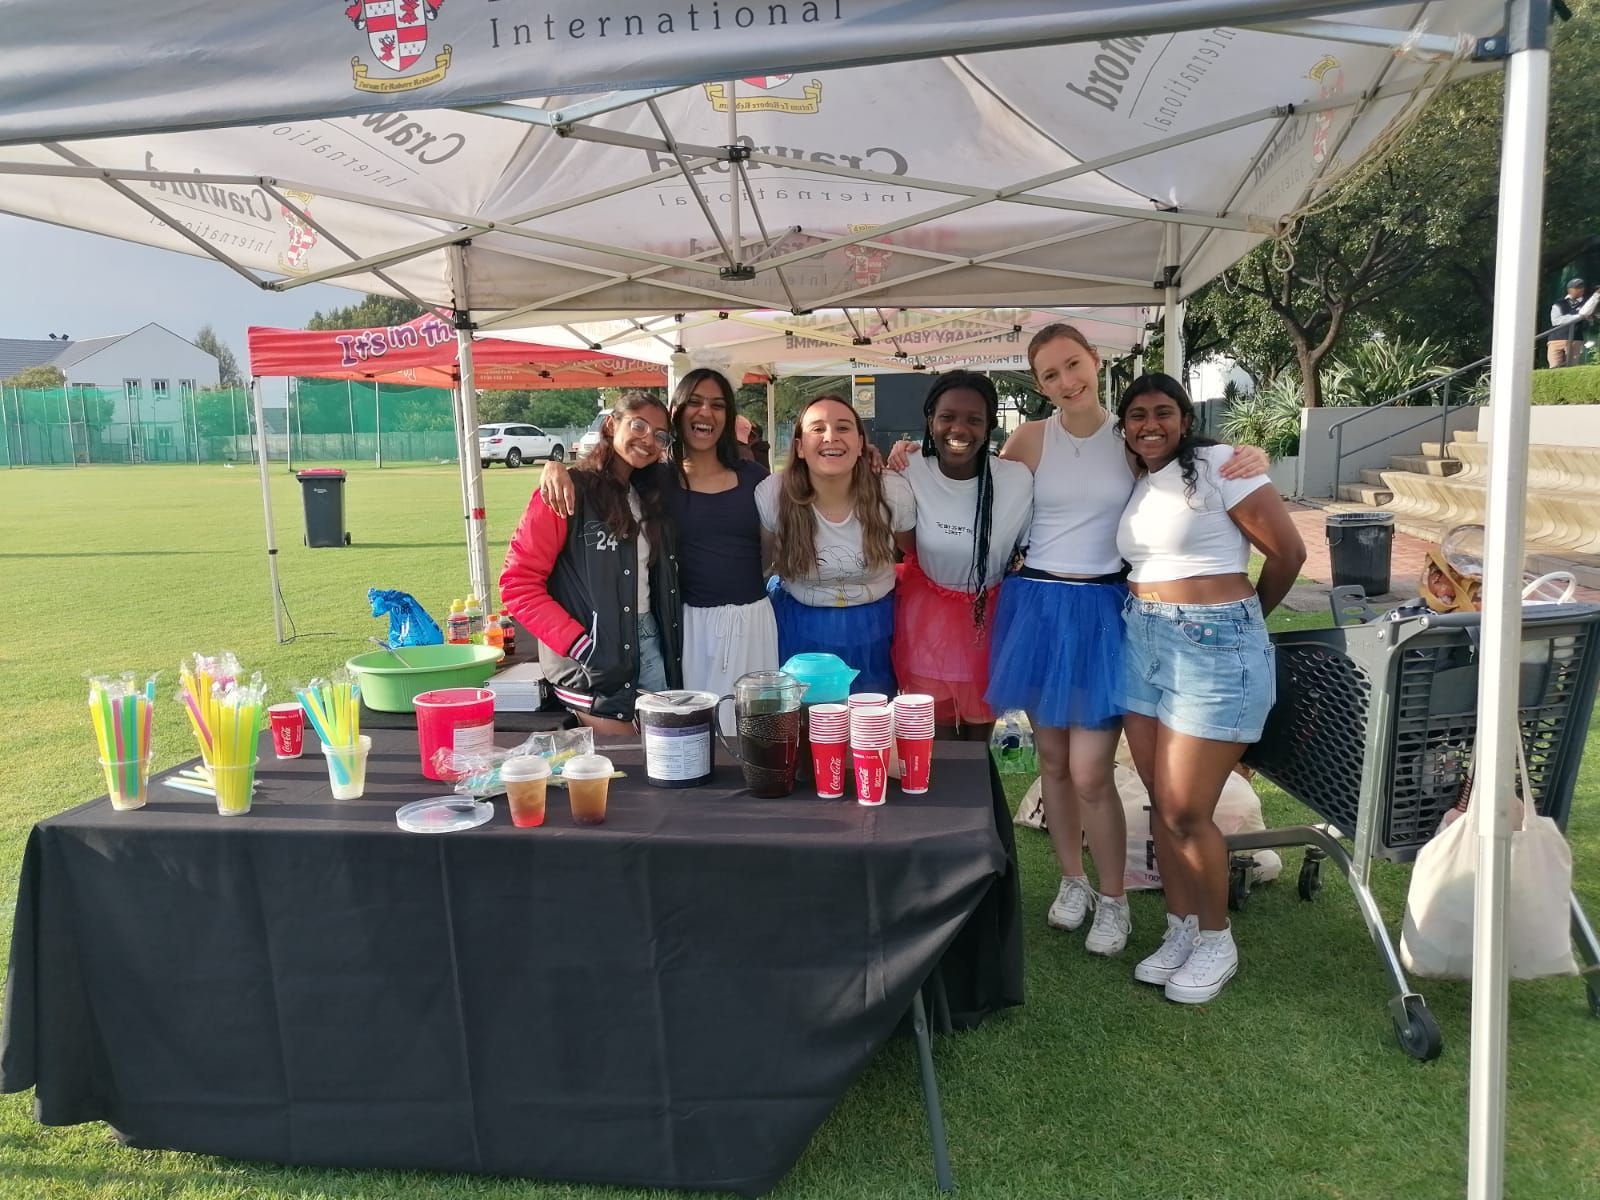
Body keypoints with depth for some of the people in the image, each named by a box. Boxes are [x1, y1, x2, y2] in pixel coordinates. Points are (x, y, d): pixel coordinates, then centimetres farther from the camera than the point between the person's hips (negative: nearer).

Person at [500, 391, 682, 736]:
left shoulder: (650, 495, 12)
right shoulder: (569, 493, -11)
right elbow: (518, 584, -13)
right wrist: (578, 644, -17)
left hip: (650, 642, 7)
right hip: (594, 655, -6)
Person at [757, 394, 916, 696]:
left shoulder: (894, 493, -15)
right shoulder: (772, 494, -17)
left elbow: (917, 552, 4)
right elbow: (757, 563, 0)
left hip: (872, 631, 1)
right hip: (800, 630, -1)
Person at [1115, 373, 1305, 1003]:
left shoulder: (1218, 464, -8)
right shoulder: (1135, 485, 13)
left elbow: (1288, 551, -7)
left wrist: (1243, 617, 6)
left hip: (1213, 647, -7)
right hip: (1142, 642, 7)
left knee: (1185, 811, -4)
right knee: (1161, 802, 11)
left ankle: (1216, 939, 17)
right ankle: (1180, 929, 26)